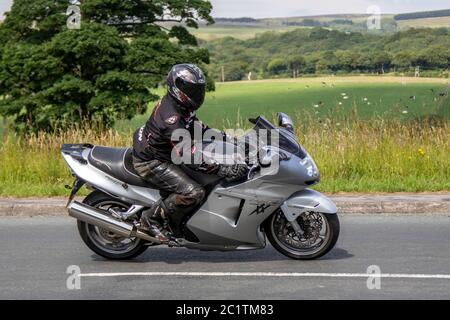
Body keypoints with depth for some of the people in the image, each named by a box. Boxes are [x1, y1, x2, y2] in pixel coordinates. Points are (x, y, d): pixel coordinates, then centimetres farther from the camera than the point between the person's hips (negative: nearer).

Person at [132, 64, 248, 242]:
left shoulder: (180, 107, 2)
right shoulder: (171, 118, -29)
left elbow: (198, 128, 14)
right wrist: (225, 171, -36)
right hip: (151, 163, -11)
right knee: (194, 193, -25)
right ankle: (150, 219, -10)